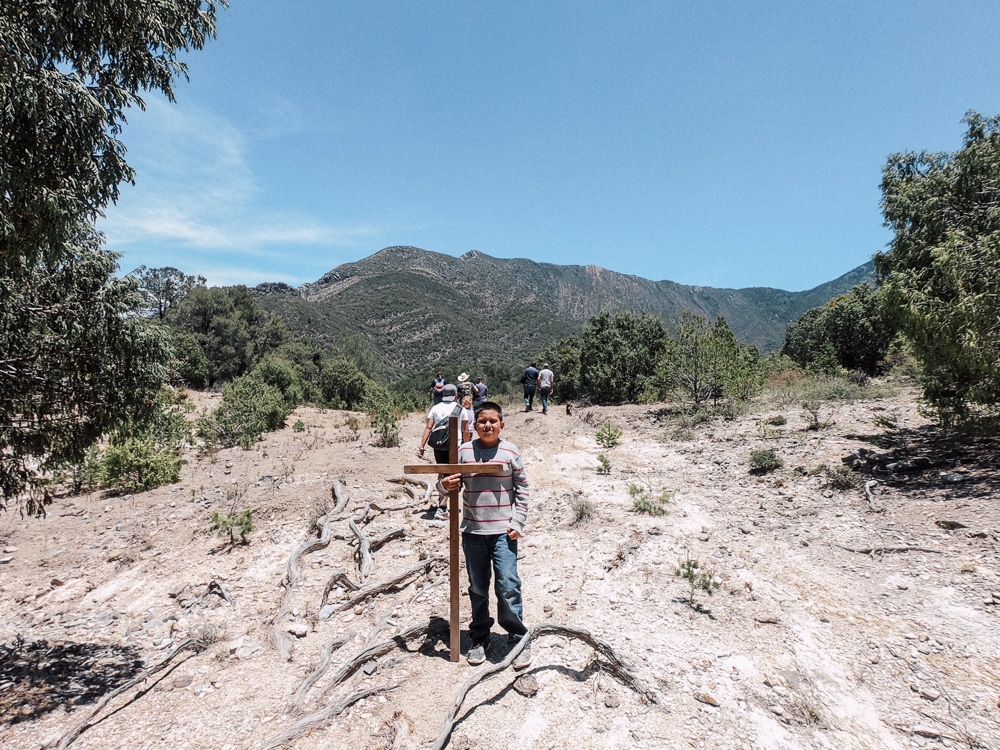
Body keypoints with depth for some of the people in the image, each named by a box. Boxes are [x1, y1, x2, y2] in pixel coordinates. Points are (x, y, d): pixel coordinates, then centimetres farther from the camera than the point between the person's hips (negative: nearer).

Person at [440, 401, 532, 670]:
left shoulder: (511, 452, -3)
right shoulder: (464, 451, 0)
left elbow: (522, 489, 2)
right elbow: (452, 483, 8)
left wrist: (518, 523, -4)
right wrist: (446, 484, -15)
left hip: (503, 531, -2)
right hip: (472, 531, 2)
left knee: (508, 587, -4)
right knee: (477, 589, 14)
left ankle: (520, 640, 14)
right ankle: (480, 639, 31)